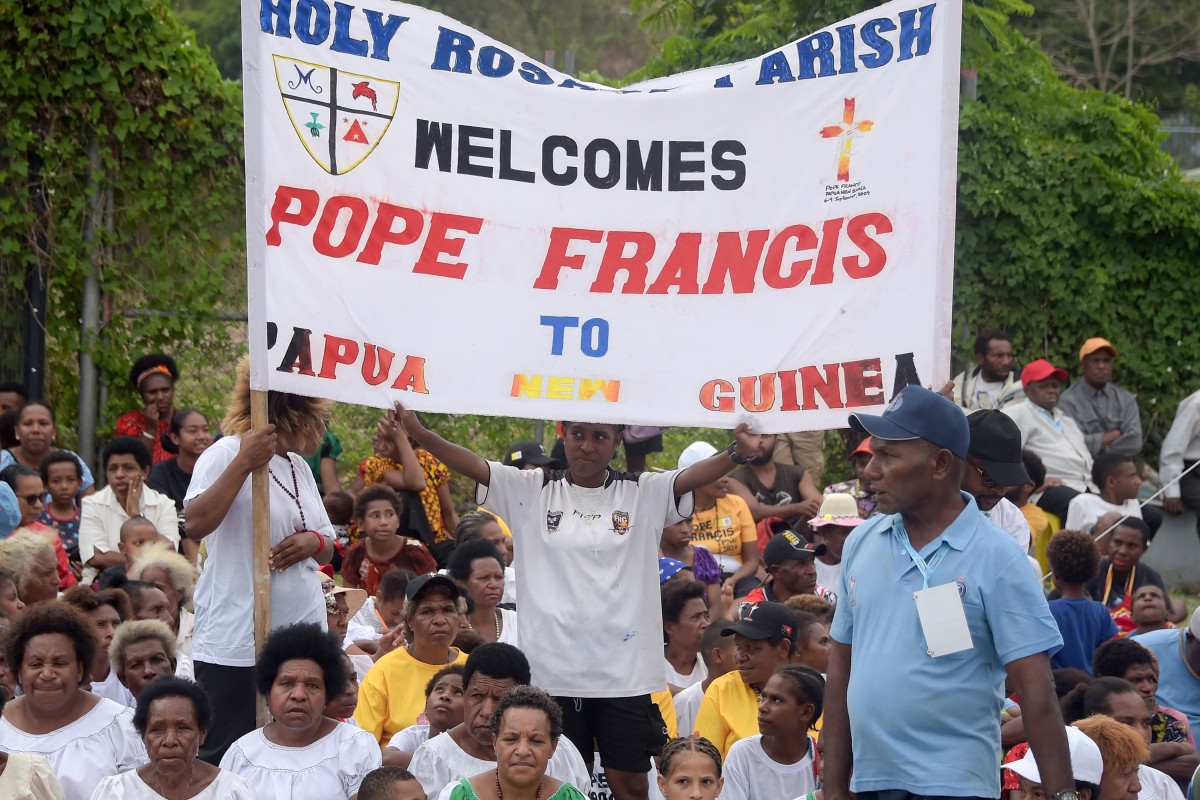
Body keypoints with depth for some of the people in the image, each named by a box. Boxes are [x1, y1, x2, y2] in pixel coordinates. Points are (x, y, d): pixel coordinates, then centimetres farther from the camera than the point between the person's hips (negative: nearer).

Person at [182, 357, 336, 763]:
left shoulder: (298, 468, 17)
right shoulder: (226, 455, -8)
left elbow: (329, 548, 23)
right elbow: (195, 525, -23)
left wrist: (314, 542, -1)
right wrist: (244, 463, -24)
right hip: (236, 647, -8)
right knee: (224, 760, -4)